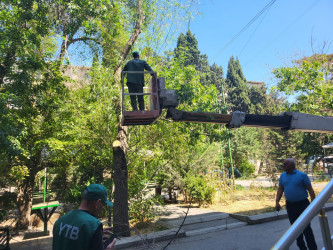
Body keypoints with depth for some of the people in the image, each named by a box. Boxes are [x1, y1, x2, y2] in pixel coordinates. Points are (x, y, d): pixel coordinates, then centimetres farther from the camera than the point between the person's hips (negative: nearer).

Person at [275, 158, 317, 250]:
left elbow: (310, 189, -6)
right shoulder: (282, 176, 5)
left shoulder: (302, 175, -8)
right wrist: (277, 202, -1)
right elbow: (280, 189, 9)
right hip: (290, 205, 5)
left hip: (302, 204, -5)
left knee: (306, 228, -2)